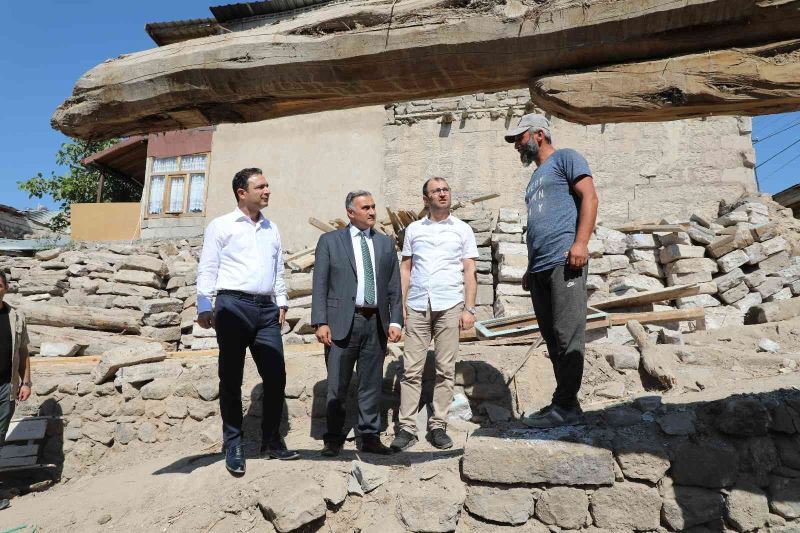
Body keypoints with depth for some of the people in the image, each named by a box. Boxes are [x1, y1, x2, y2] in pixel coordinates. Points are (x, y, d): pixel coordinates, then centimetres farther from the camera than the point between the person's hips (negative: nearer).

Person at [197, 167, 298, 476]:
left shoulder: (272, 229, 19)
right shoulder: (221, 226, 4)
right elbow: (207, 269, 0)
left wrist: (281, 302, 13)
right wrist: (204, 307, -7)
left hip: (266, 309, 4)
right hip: (233, 305, -4)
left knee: (276, 376, 1)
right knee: (231, 378, 4)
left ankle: (271, 442, 16)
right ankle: (233, 447, 14)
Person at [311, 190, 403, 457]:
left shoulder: (386, 243, 13)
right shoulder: (329, 241, 4)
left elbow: (394, 287, 10)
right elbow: (320, 285, 0)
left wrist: (395, 321, 1)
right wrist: (320, 322, -9)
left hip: (376, 323, 3)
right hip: (342, 322, -3)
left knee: (372, 384, 10)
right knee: (337, 386, 4)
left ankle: (368, 436, 24)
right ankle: (334, 439, 20)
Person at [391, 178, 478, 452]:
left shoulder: (463, 230, 10)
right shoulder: (413, 229, 14)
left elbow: (470, 272, 6)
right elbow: (405, 268, 13)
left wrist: (469, 308, -3)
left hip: (449, 306, -1)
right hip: (417, 306, 1)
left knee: (445, 370, 3)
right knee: (411, 369, -1)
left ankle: (438, 426, 12)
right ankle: (406, 427, 4)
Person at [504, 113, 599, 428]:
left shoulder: (565, 158, 7)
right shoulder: (536, 177, 29)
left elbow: (589, 196, -7)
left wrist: (581, 242, -19)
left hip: (564, 262, -9)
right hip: (539, 269, 9)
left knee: (567, 336, -8)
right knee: (553, 338, 9)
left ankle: (565, 406, -2)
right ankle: (566, 404, 16)